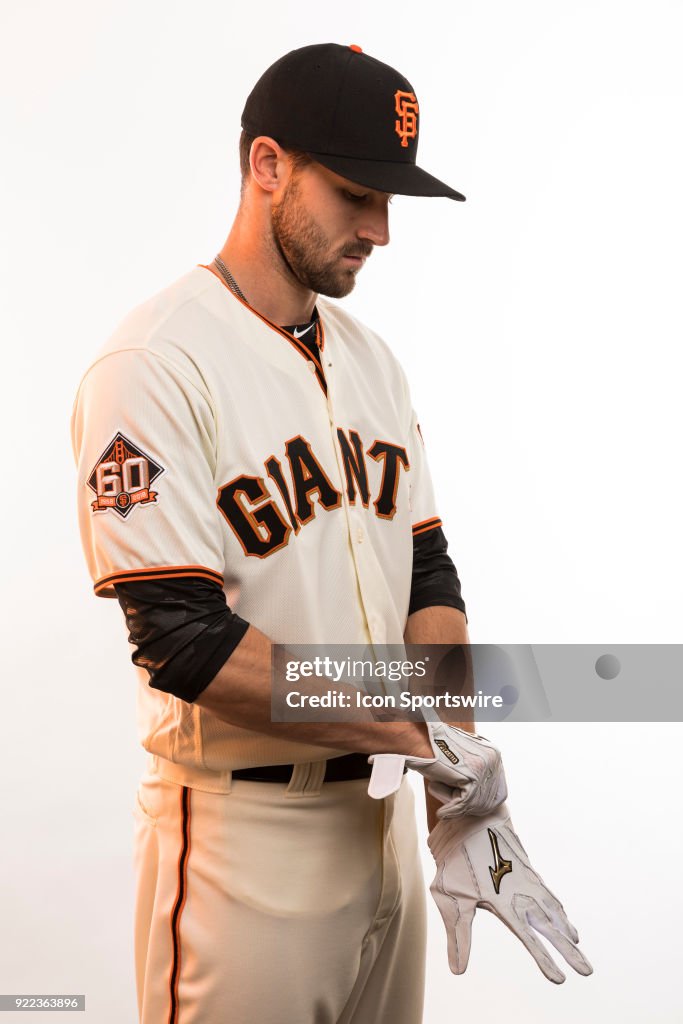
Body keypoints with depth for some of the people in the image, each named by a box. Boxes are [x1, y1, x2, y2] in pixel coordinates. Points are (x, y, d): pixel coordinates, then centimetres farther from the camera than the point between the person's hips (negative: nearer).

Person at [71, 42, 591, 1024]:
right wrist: (420, 736, -18)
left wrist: (460, 793, -6)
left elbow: (427, 574, 5)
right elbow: (182, 639, -21)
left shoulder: (372, 358, 8)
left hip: (381, 815, 7)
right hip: (243, 835, -6)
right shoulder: (155, 364, -16)